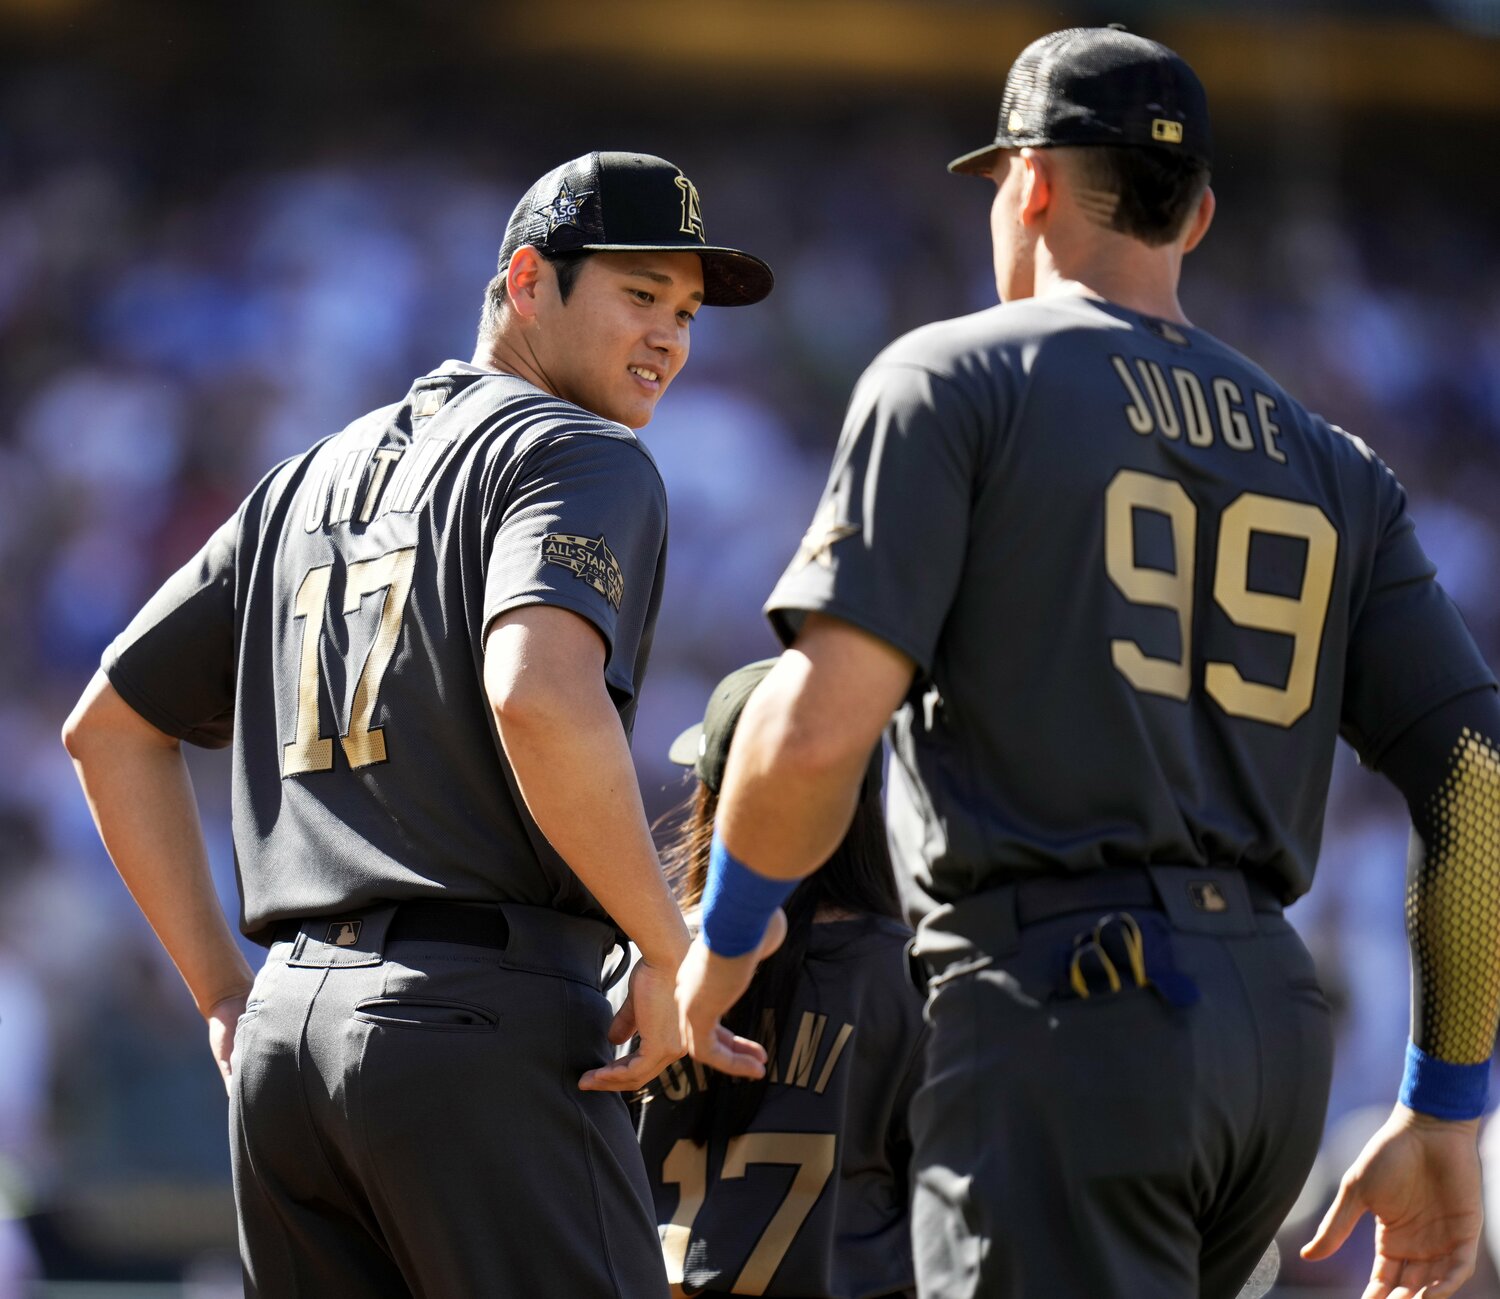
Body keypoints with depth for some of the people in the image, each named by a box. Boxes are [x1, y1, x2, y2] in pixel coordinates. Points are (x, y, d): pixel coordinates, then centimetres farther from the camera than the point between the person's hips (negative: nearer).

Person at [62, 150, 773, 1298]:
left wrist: (225, 994, 23)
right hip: (486, 1028, -8)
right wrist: (671, 949, -13)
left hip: (283, 1033, 8)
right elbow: (539, 695, -22)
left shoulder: (309, 483, 24)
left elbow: (109, 727, 27)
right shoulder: (581, 457, -1)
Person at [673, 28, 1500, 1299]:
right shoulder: (1329, 466, 17)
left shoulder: (956, 380, 1)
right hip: (1276, 1026, 7)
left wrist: (723, 941, 7)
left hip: (1063, 1003, -7)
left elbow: (817, 727, -11)